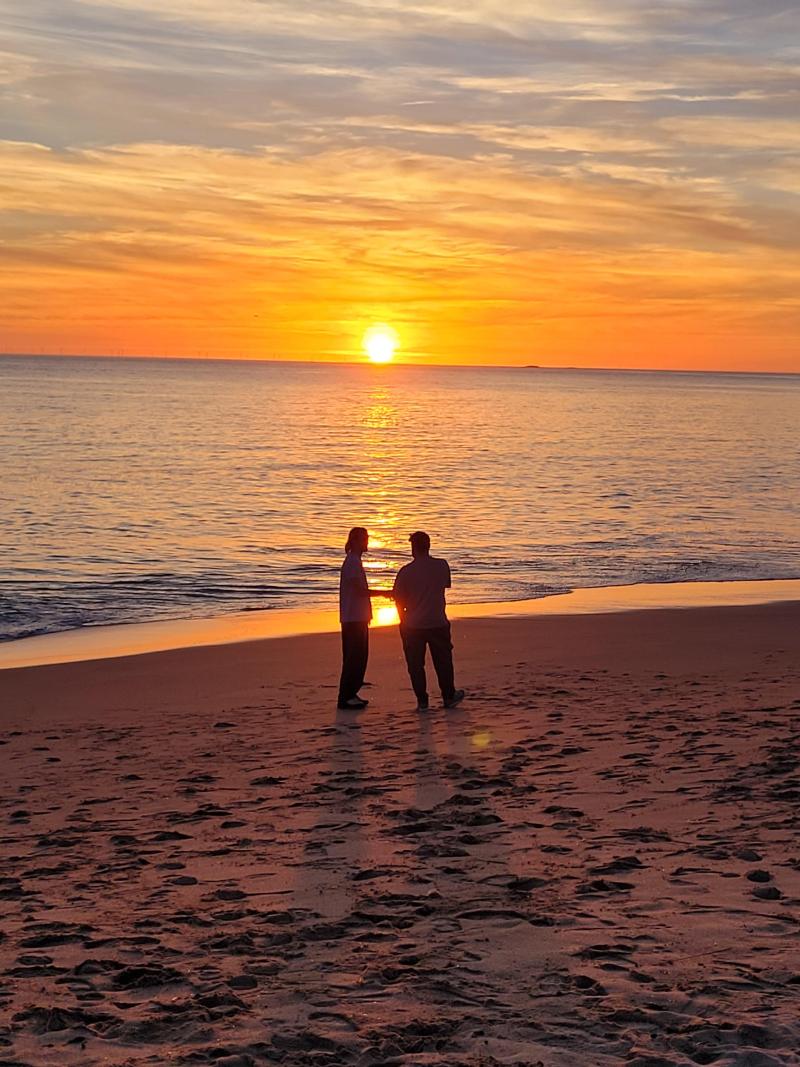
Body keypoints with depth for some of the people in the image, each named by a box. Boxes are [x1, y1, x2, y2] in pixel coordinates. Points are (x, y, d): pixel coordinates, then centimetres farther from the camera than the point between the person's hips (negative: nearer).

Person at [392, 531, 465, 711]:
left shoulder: (406, 571, -11)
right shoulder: (442, 566, -5)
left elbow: (398, 600, -4)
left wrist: (404, 620, 11)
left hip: (413, 625, -2)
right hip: (438, 622, 2)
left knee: (416, 664, 8)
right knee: (443, 662, 17)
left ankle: (422, 701, 8)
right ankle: (449, 697, 26)